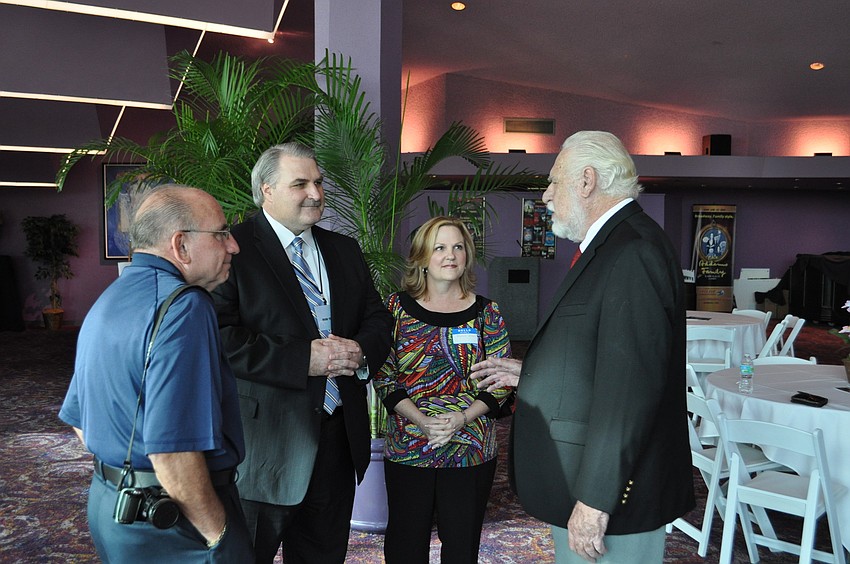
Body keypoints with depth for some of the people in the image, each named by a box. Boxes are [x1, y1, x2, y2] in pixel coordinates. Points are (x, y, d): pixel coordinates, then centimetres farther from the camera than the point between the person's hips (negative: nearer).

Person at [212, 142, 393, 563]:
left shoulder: (345, 250, 13)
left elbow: (378, 318, 13)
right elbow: (220, 336, -19)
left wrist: (362, 351, -9)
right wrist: (303, 359, -22)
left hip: (339, 434, 6)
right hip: (265, 438, -5)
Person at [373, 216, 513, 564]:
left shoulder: (486, 312, 2)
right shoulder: (398, 307, 1)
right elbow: (383, 376, -1)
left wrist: (462, 418, -14)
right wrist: (421, 420, -15)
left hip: (470, 449, 0)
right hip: (406, 448, 0)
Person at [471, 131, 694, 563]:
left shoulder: (633, 253, -21)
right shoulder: (610, 247, 12)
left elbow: (630, 384, -27)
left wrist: (595, 500, -24)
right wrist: (530, 372, 20)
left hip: (609, 495, -10)